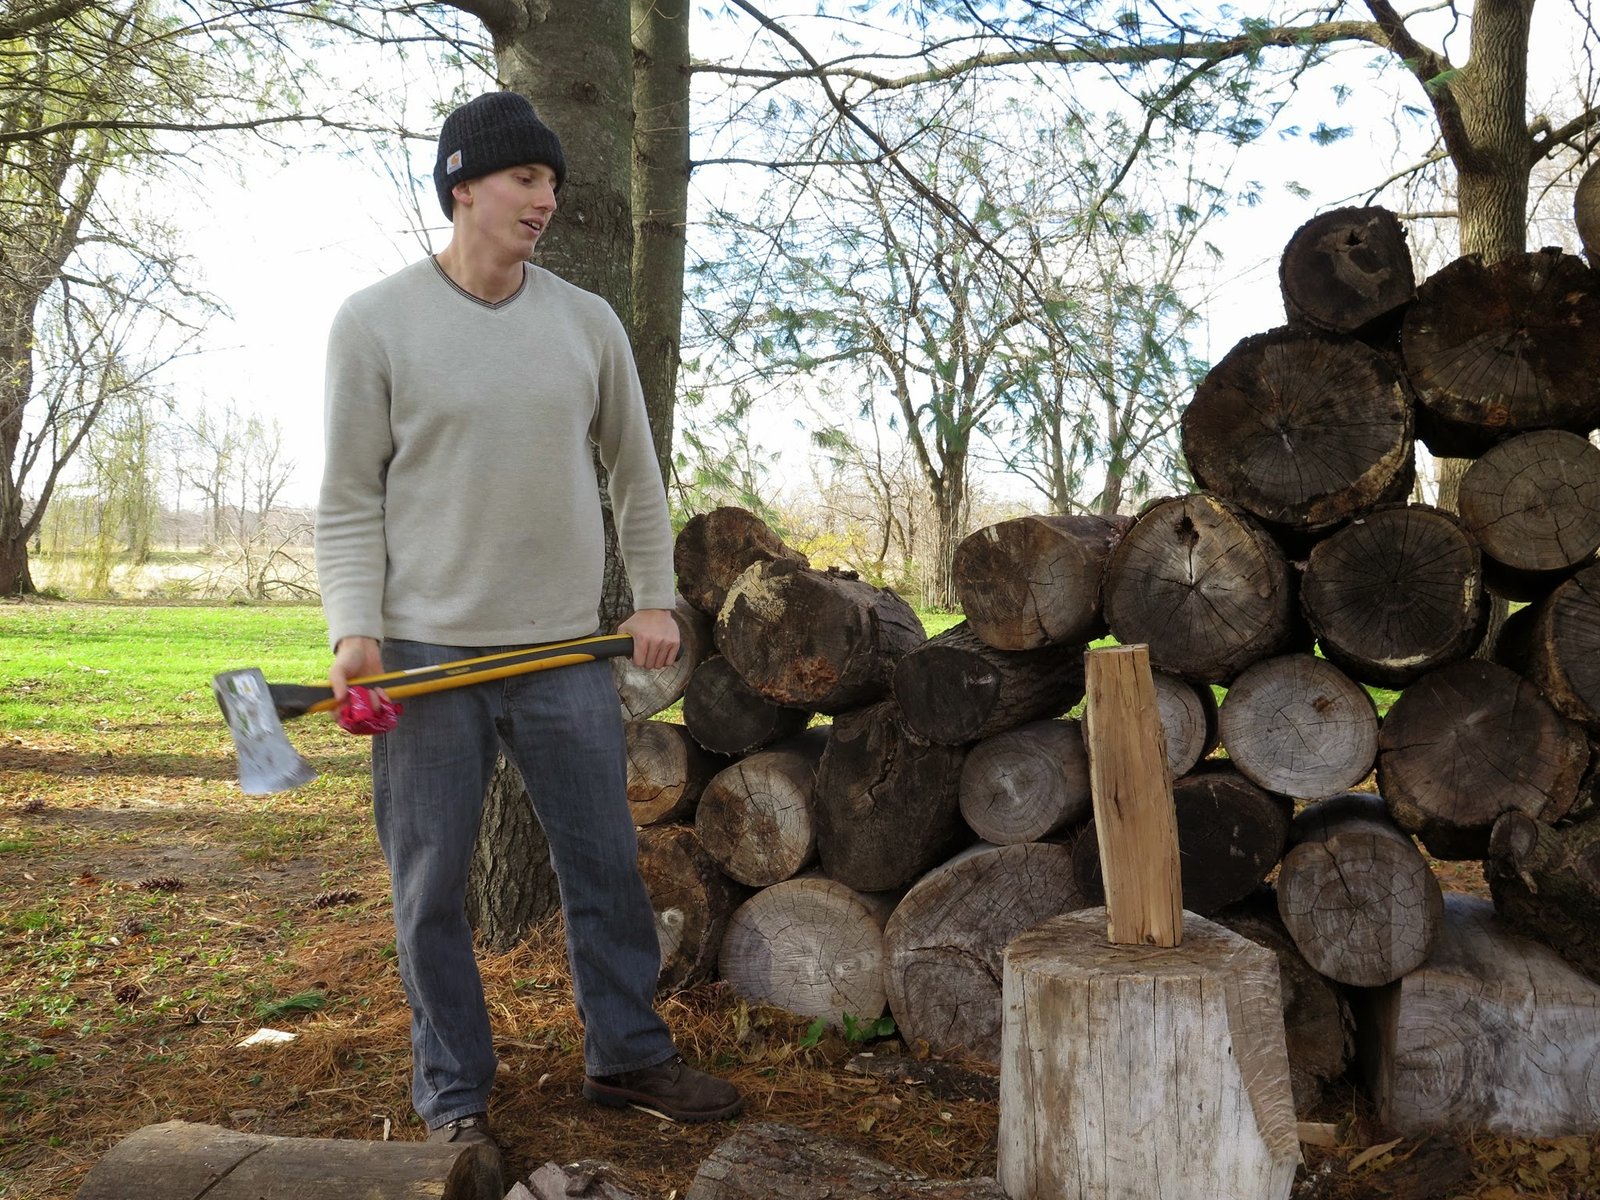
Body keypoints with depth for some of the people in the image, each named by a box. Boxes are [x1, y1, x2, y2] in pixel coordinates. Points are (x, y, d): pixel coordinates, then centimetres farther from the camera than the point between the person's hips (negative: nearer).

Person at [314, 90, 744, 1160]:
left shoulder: (588, 323, 6)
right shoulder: (376, 322, -2)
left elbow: (636, 473, 15)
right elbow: (350, 497, -2)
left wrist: (655, 597, 9)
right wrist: (354, 627, -13)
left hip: (568, 648, 3)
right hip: (426, 648, -2)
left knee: (607, 863, 9)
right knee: (433, 881, 4)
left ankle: (630, 1054, 27)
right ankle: (454, 1093, 20)